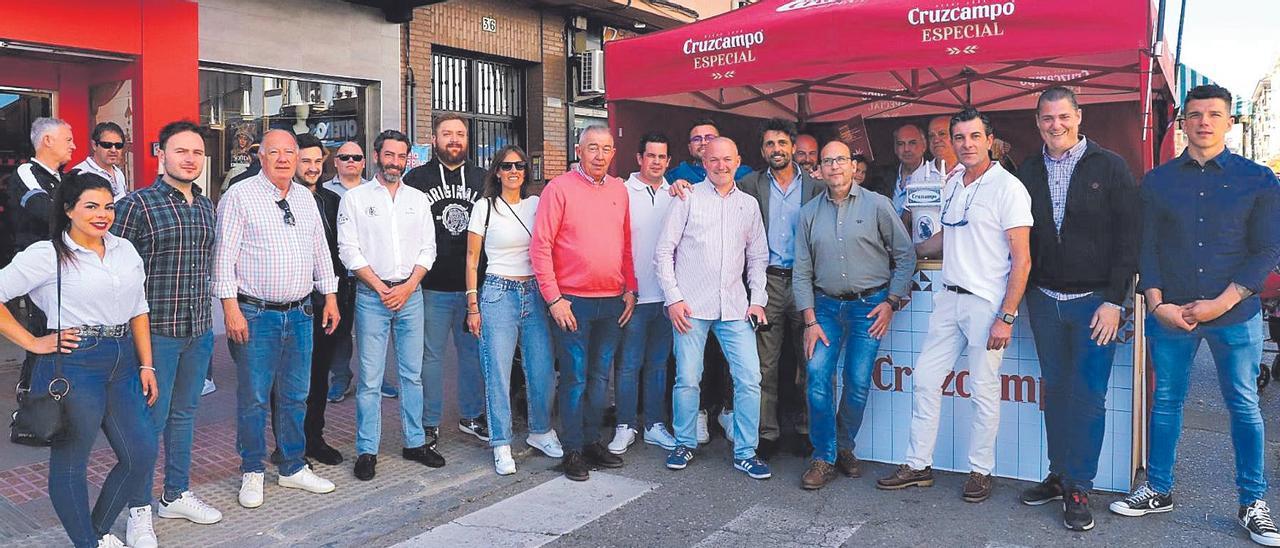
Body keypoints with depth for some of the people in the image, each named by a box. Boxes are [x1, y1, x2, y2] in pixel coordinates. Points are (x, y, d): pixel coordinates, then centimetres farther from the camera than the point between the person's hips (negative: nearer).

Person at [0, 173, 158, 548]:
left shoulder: (125, 250, 10)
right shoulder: (47, 255, -7)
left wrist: (146, 366, 11)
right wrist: (32, 342, -8)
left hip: (123, 364, 6)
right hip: (73, 366, -6)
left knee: (141, 454, 8)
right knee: (70, 461, 6)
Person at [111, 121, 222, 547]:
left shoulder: (207, 206, 11)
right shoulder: (137, 204, -9)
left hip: (200, 330, 6)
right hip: (156, 330, -6)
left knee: (184, 413, 16)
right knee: (150, 419, 2)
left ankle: (177, 495, 31)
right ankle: (139, 510, 17)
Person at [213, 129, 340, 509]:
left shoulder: (305, 198, 12)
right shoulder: (240, 196, -5)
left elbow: (320, 250, 18)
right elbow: (225, 253, -9)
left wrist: (330, 298, 14)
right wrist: (231, 308, -15)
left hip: (300, 313, 5)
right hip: (255, 314, -5)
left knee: (296, 396, 12)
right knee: (253, 398, 3)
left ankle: (293, 467, 25)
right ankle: (252, 472, 18)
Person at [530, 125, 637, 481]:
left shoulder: (619, 190, 9)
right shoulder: (559, 188, -6)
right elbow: (540, 247, -9)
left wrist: (630, 289, 10)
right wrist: (553, 298, -13)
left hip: (612, 302, 5)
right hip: (573, 301, -5)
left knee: (600, 376, 13)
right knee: (574, 378, 1)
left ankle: (592, 441, 26)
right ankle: (573, 450, 13)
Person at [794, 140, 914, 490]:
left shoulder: (877, 205, -1)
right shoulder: (810, 213, 6)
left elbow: (905, 255, 2)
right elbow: (802, 271, 5)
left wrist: (891, 302, -4)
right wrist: (810, 320, -1)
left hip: (869, 306, -2)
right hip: (826, 305, 2)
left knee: (858, 382, -1)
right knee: (818, 375, -11)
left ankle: (845, 448, 22)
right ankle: (824, 458, 1)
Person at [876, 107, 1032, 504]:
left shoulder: (1007, 187, -10)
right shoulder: (953, 183, 11)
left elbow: (1022, 260, -13)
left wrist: (1006, 317, -18)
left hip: (987, 304, -7)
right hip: (949, 298, 7)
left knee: (983, 391, 3)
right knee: (924, 379, 8)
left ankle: (981, 471, 19)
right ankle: (918, 466, 19)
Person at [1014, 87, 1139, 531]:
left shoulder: (1109, 167, -4)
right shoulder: (1028, 172, 7)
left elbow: (1129, 236, -7)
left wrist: (1114, 300, -12)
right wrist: (1025, 295, 4)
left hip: (1095, 301, -4)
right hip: (1044, 300, 4)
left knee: (1088, 397, -1)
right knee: (1055, 391, 12)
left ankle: (1079, 489, 9)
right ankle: (1059, 476, 23)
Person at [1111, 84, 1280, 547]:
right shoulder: (1157, 181, 5)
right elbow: (1146, 247, 4)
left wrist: (1221, 303, -13)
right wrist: (1157, 304, -8)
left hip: (1235, 315, -1)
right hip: (1169, 314, 1)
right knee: (1165, 401, 10)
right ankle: (1158, 491, 23)